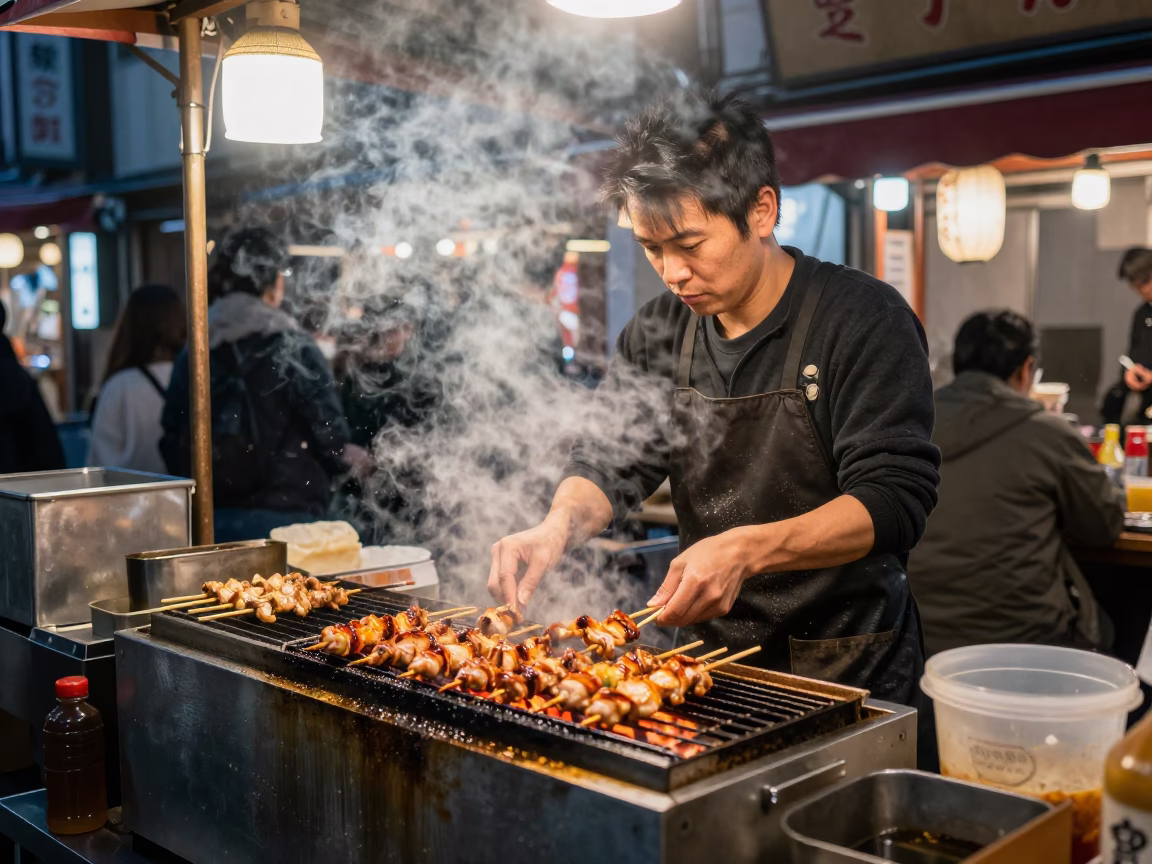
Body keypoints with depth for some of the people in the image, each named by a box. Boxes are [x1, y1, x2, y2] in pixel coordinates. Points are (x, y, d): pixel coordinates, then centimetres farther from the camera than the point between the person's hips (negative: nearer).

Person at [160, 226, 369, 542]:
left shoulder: (191, 354, 6)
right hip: (281, 516, -5)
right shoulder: (295, 349, -9)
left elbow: (172, 444, 9)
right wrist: (352, 457, 13)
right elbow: (331, 438, -7)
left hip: (209, 517, 5)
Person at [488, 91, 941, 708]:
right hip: (711, 655, 5)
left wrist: (748, 549, -36)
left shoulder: (863, 319, -15)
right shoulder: (658, 334, 2)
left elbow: (893, 500, -22)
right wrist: (560, 524, -22)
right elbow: (610, 462, 1)